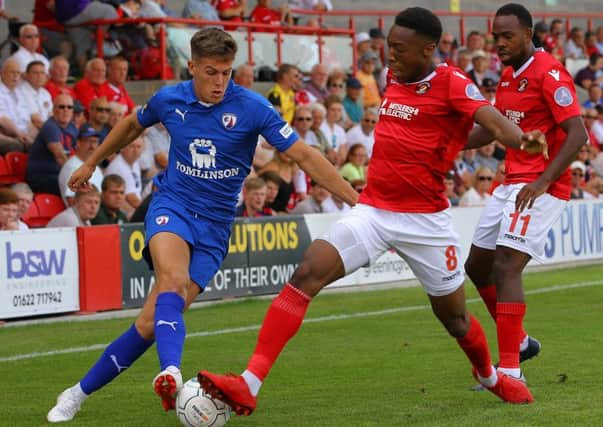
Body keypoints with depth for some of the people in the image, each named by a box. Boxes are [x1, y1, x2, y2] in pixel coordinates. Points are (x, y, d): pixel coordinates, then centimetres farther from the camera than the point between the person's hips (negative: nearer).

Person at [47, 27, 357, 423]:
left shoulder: (252, 108, -11)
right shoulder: (169, 99, -2)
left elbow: (305, 155, -10)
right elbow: (132, 125, 20)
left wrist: (357, 201, -16)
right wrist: (91, 164, 31)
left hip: (215, 224, -1)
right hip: (172, 205, 1)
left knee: (150, 324, -8)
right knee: (174, 280, -34)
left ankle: (80, 393, 6)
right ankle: (171, 372, -54)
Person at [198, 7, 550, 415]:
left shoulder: (451, 83, -11)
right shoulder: (392, 80, 8)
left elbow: (491, 118, -27)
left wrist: (518, 137, -43)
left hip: (425, 220, -4)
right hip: (373, 210, 4)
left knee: (453, 316, 11)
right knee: (306, 274, -17)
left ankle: (493, 378, 46)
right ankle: (249, 385, -23)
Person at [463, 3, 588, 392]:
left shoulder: (549, 74, -15)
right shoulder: (508, 76, 13)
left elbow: (578, 134, -21)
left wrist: (542, 181, -30)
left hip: (541, 188, -9)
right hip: (511, 184, 9)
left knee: (506, 268, -19)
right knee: (477, 267, 15)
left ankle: (510, 371, -18)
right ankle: (519, 342, 32)